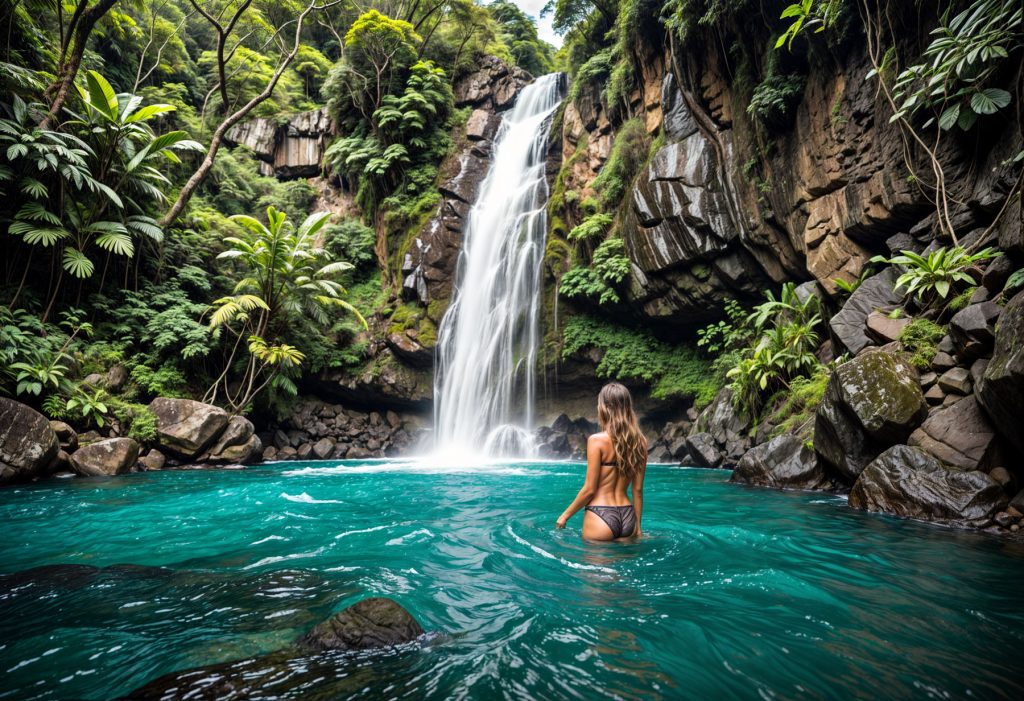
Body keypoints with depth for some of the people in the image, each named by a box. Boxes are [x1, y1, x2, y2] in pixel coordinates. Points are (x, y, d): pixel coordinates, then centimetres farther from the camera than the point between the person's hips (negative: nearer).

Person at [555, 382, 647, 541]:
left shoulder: (597, 440, -14)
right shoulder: (640, 441, 1)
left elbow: (589, 489, -12)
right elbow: (638, 490, 6)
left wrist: (565, 515, 1)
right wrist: (637, 525, 16)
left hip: (601, 517, -5)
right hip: (627, 517, 5)